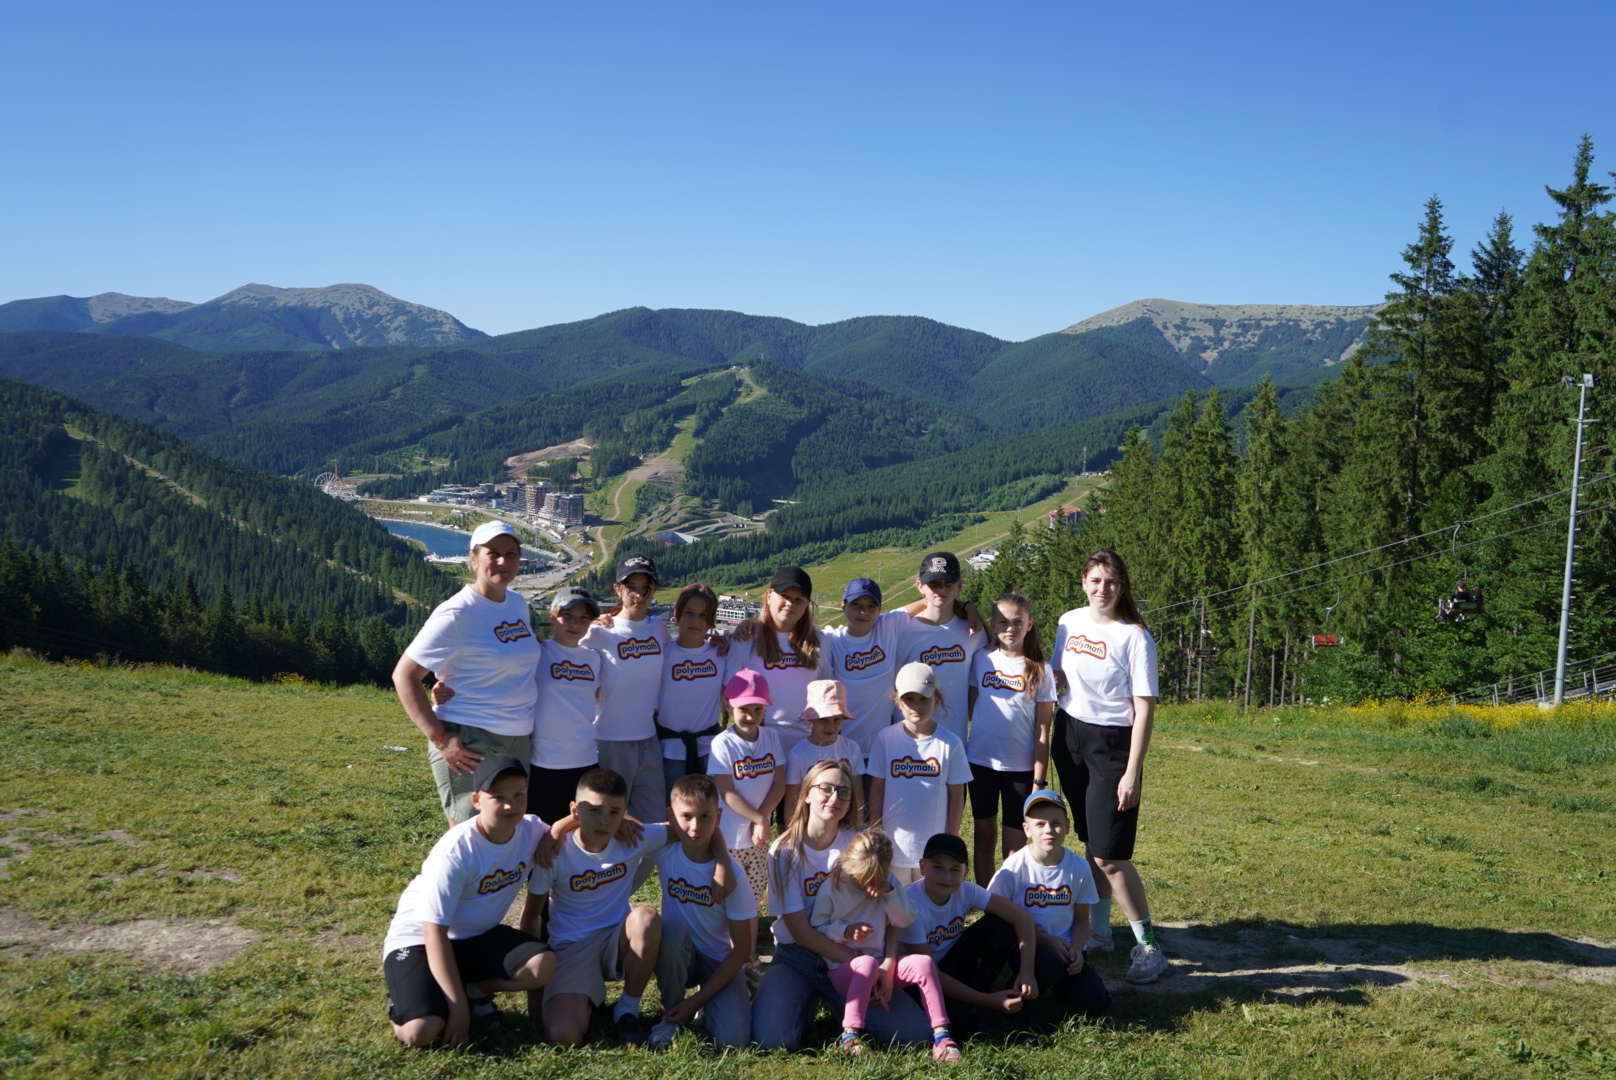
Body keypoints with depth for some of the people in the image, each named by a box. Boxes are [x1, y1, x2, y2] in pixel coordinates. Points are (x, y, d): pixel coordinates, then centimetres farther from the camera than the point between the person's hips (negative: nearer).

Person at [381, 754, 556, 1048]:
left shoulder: (533, 831, -11)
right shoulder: (456, 851, -27)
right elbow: (435, 932, -23)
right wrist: (458, 1006, -25)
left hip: (476, 936, 5)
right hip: (418, 938, -5)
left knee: (544, 965, -24)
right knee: (420, 1032, -29)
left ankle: (477, 989, 4)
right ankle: (405, 996, 7)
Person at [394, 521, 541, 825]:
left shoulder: (519, 602, 9)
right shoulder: (456, 615, -13)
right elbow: (404, 675, -14)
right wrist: (439, 737, -19)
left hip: (520, 741, 8)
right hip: (468, 742, -8)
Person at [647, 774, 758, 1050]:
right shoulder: (664, 853, -13)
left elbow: (742, 948, -14)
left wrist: (697, 1000, -17)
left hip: (720, 963, -1)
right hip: (678, 956, 1)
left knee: (733, 1040, -24)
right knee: (674, 929, -34)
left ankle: (703, 1006, 11)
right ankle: (672, 1016, -11)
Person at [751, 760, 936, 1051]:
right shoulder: (785, 852, -8)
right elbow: (800, 931, -12)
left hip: (853, 957, 2)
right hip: (796, 959, -1)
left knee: (916, 1033, -17)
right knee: (770, 1040, -27)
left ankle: (837, 1005, 11)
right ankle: (806, 1004, 8)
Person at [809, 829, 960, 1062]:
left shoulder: (888, 882, 6)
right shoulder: (833, 886, -6)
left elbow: (905, 920, 0)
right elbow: (815, 928, -5)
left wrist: (890, 892, -14)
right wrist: (845, 930, -19)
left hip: (883, 967, 4)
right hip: (843, 969, -4)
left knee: (924, 963, -23)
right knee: (868, 963, -40)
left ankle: (941, 1037, -24)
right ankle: (850, 1036, -34)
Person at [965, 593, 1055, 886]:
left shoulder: (1040, 670, -3)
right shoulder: (981, 660, 1)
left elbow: (1043, 730, -4)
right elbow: (969, 707, 10)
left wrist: (1039, 780, -7)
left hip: (1021, 767, -2)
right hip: (981, 761, 2)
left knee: (1014, 846, 1)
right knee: (984, 837, 12)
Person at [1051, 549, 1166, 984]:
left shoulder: (1134, 636, -12)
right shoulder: (1070, 622, 5)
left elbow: (1144, 708, -13)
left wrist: (1133, 773, -17)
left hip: (1112, 744, -5)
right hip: (1070, 737, 5)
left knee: (1109, 854, -9)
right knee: (1090, 843, 13)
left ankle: (1148, 947, 4)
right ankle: (1098, 932, 26)